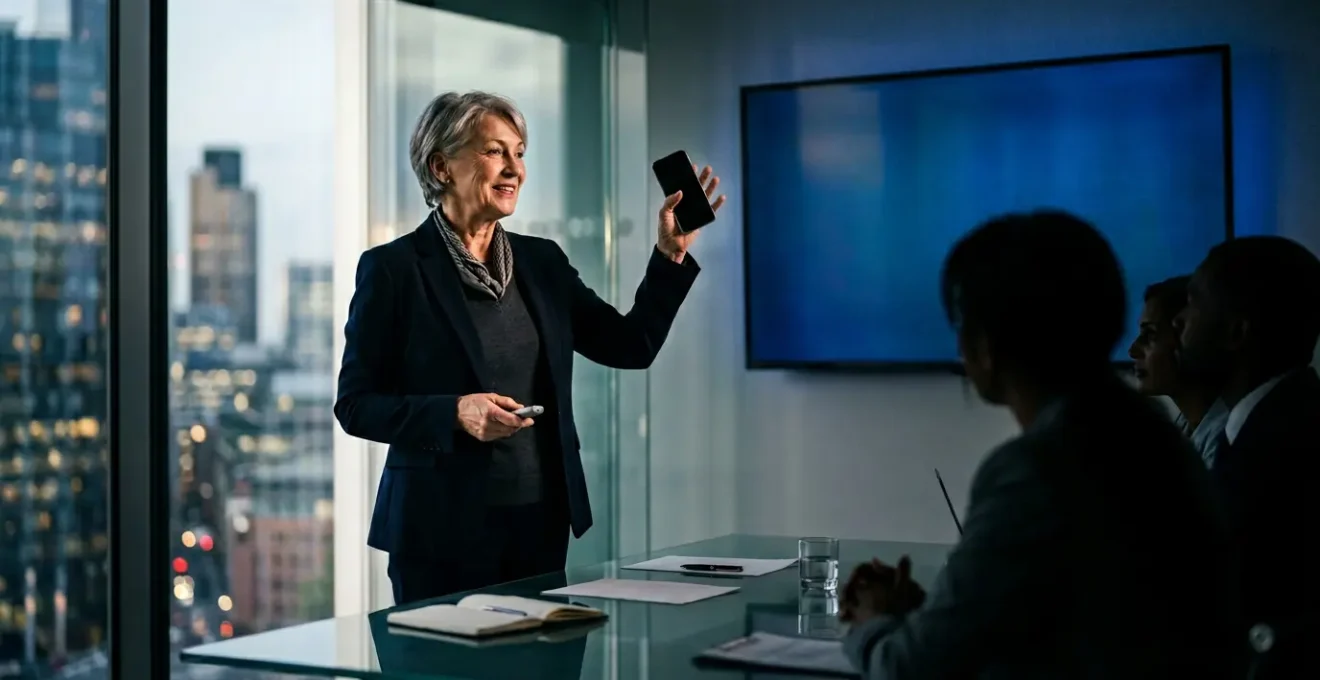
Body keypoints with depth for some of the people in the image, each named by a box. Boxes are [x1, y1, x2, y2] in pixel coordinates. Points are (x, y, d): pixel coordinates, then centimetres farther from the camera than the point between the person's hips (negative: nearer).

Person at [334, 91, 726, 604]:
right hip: (443, 526, -5)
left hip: (542, 523, 5)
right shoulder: (392, 269, -6)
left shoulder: (541, 262, 9)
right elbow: (355, 404, -7)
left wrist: (670, 254, -2)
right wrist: (455, 413, -20)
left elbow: (631, 346, 8)